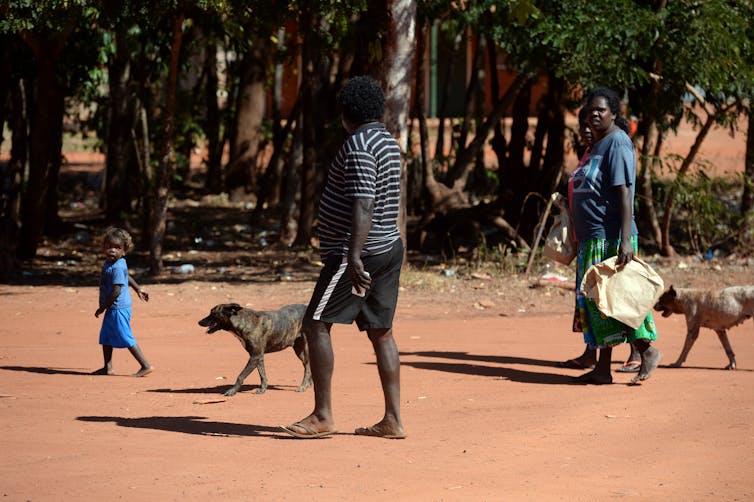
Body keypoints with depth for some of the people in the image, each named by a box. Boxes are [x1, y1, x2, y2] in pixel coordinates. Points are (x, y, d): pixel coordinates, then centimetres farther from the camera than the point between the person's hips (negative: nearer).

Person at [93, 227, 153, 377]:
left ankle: (146, 366, -4)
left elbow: (116, 291, -25)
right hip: (113, 309, 10)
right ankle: (108, 367, 25)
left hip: (119, 309, -10)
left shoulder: (117, 267, -22)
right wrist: (138, 289, 38)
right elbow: (127, 276, 26)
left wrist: (103, 307, -18)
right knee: (106, 337, 16)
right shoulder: (108, 263, 10)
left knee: (127, 338, -7)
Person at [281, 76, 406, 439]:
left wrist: (354, 257, -31)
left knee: (316, 324, -4)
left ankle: (322, 416, -4)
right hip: (389, 248, 9)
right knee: (380, 331, 9)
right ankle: (392, 420, 7)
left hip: (361, 253, -9)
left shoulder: (358, 146, -16)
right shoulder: (387, 142, 14)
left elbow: (364, 206, -26)